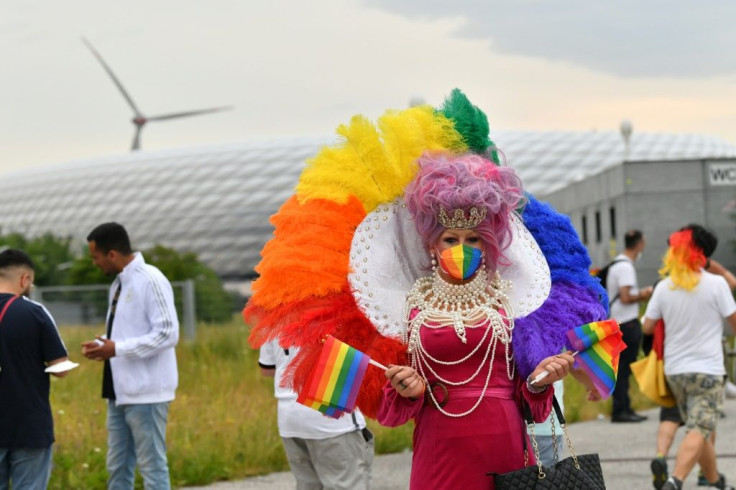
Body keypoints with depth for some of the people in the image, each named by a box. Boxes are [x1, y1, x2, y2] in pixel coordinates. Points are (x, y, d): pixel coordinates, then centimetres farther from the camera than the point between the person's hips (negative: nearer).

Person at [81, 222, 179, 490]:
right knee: (118, 468, 14)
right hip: (120, 391, 9)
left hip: (146, 392, -9)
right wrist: (103, 344, 1)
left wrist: (117, 349, -20)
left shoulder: (151, 280, -14)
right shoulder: (119, 284, 14)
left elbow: (167, 334, -19)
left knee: (152, 468, -3)